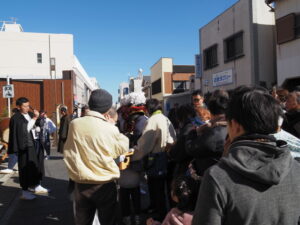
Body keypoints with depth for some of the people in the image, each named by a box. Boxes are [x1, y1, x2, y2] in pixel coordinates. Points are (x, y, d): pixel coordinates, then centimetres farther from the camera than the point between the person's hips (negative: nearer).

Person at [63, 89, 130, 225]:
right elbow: (122, 149, -1)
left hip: (81, 183, 3)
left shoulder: (74, 124, -7)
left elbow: (68, 151, 5)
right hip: (105, 184, -3)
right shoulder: (111, 129, -17)